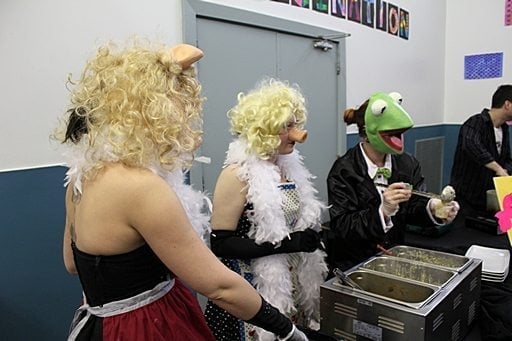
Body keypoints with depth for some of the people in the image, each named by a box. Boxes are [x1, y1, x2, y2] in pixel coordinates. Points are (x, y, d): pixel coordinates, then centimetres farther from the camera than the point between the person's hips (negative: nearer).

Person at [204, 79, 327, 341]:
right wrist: (287, 243, -24)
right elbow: (220, 243, -20)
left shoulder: (289, 165, 4)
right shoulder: (238, 174, -18)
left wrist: (311, 236, -3)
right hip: (254, 290, -7)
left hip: (293, 284, 7)